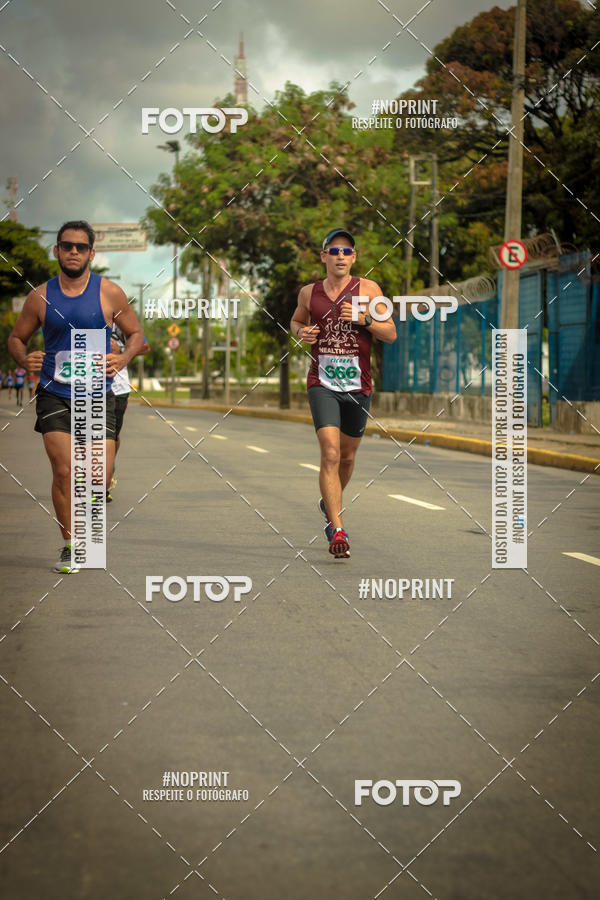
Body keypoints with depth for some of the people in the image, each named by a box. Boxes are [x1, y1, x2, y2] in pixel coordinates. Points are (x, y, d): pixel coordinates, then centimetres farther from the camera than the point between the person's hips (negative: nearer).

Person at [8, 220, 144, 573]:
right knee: (64, 471, -11)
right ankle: (70, 546, 4)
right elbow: (16, 338, 12)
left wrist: (123, 358, -13)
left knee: (101, 475, -6)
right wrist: (24, 359, -10)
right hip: (54, 395, 0)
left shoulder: (109, 292, 0)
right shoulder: (40, 296, 2)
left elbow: (137, 333, 7)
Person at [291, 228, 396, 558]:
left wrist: (364, 319, -18)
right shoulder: (309, 292, 5)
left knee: (347, 456, 15)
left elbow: (391, 334, 0)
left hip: (358, 386, 1)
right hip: (322, 384, -1)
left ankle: (330, 504, 44)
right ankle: (336, 530, -19)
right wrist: (301, 332, 1)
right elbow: (295, 321, 24)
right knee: (330, 453, -17)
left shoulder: (367, 289, 0)